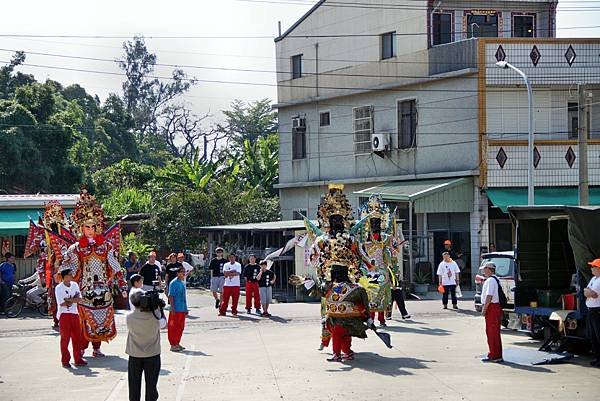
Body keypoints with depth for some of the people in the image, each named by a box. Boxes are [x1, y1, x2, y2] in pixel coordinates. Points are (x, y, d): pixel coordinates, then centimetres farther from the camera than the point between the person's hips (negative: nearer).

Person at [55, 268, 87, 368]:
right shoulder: (59, 288, -9)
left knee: (77, 337, 7)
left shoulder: (75, 285, 6)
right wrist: (73, 300, -7)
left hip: (75, 313, 5)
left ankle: (78, 359, 15)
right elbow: (61, 303, -16)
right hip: (64, 314, -5)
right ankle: (65, 361, 5)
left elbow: (80, 299, 0)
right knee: (65, 338, -2)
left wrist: (69, 300, -14)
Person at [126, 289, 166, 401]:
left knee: (134, 384, 12)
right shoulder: (154, 316, -18)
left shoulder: (128, 317, -15)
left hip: (134, 356, 1)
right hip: (152, 355, -1)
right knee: (151, 383, 9)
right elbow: (164, 323, 1)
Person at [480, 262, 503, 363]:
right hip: (497, 307, 10)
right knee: (494, 332, 15)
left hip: (492, 307, -10)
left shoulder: (490, 280, -16)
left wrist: (484, 309, -19)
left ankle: (494, 355, -3)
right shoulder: (495, 279, 17)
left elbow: (489, 296, -22)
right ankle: (496, 355, 21)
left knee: (492, 332, -6)